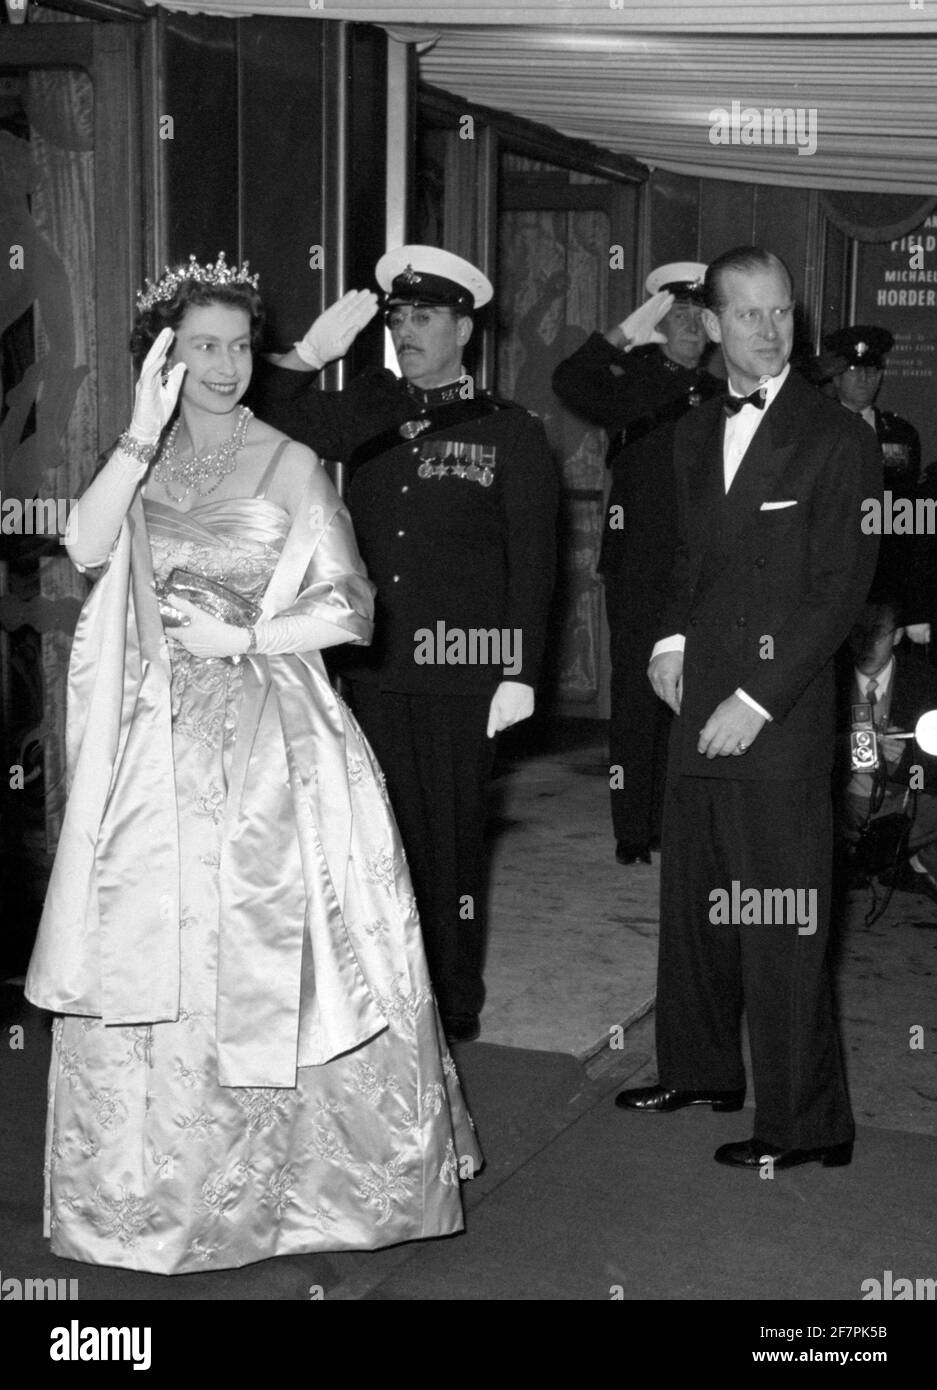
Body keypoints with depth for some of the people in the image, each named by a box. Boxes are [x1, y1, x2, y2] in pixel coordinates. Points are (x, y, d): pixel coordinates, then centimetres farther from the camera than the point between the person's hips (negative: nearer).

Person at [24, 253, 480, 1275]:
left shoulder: (292, 466, 3)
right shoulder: (139, 466, 9)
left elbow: (348, 609, -1)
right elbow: (86, 547, -11)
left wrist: (243, 637, -10)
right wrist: (144, 434, -17)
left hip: (274, 739, -2)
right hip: (161, 740, 2)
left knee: (276, 946, -3)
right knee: (154, 953, 1)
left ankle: (295, 1173, 12)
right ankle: (162, 1186, 16)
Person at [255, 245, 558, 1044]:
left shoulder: (511, 434, 2)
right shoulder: (367, 408, 12)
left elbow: (533, 562, -1)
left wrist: (521, 674, -8)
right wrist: (309, 355, -6)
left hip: (461, 669, -3)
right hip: (375, 663, 3)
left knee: (452, 836, 4)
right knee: (387, 832, 7)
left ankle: (455, 1007, 16)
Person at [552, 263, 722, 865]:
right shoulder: (629, 382, 3)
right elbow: (569, 383, -19)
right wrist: (627, 333, -20)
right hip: (639, 571, -3)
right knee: (637, 697, -1)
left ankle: (670, 824, 17)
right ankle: (632, 831, 6)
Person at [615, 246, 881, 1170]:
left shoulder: (837, 440, -7)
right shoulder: (695, 434, 14)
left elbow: (841, 585, -11)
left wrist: (757, 701, -14)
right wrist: (671, 638, 4)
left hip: (780, 710, -6)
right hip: (699, 697, 7)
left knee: (779, 916, -4)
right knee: (693, 895, 14)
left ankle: (804, 1120, 5)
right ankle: (699, 1069, 31)